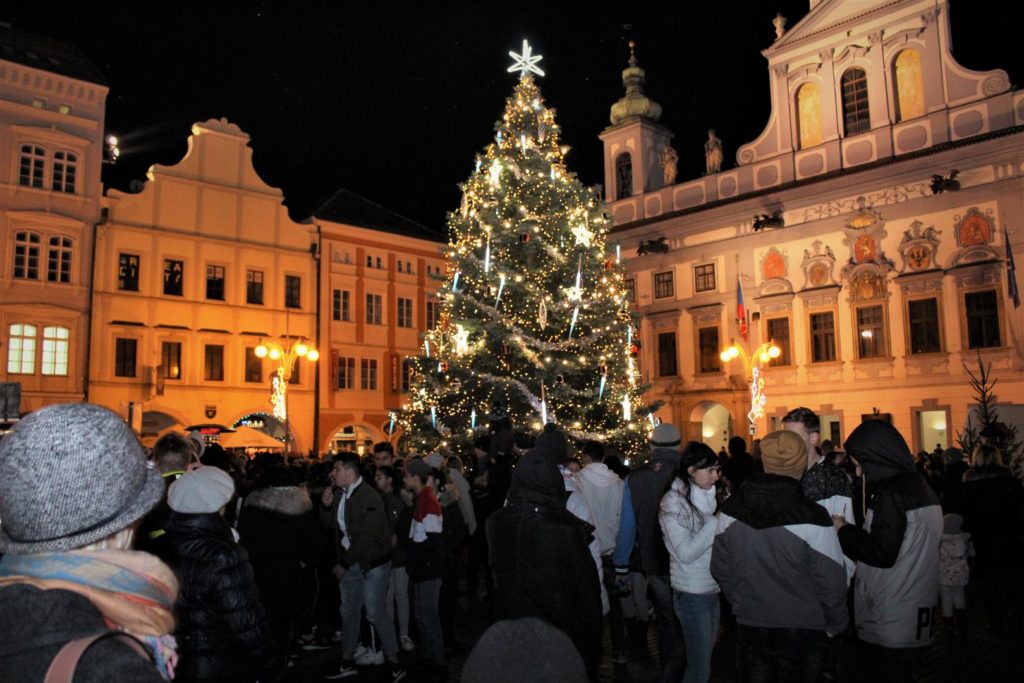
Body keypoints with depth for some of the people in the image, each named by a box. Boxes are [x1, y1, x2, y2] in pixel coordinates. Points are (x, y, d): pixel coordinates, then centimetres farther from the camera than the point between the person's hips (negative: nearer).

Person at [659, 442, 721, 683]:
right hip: (692, 594, -7)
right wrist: (716, 522, -20)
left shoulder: (706, 496, 6)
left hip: (712, 589, 7)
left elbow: (711, 539, 11)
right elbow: (685, 553, -20)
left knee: (705, 658, 17)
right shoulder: (674, 501, -14)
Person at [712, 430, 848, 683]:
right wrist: (836, 625, 3)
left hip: (749, 626, 3)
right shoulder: (812, 518, -22)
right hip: (801, 631, -3)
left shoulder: (731, 510, -8)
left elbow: (720, 568, 1)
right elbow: (831, 582, -15)